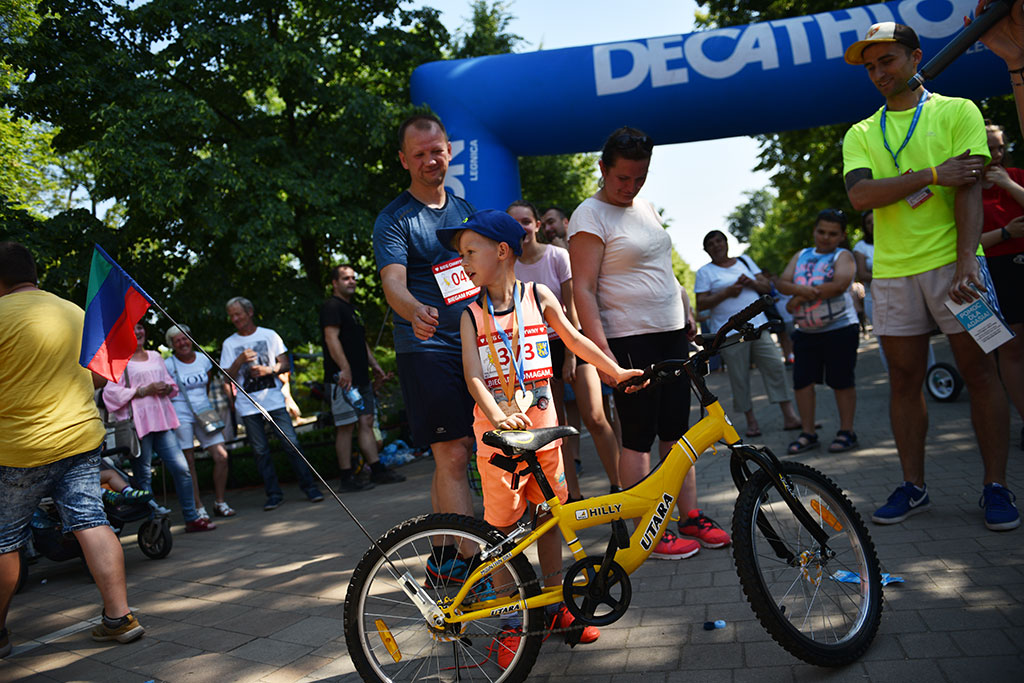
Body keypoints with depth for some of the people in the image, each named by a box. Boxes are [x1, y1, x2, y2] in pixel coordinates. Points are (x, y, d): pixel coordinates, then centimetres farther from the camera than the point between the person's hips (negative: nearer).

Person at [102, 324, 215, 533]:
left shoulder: (155, 356, 20)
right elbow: (111, 392, -10)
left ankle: (191, 518, 6)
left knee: (181, 468, -1)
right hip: (137, 422, -5)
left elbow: (171, 383, 26)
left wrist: (167, 388, 2)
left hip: (162, 420, 5)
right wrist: (145, 390, -15)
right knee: (143, 474, -2)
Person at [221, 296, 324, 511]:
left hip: (274, 399, -1)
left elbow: (285, 364, 7)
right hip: (248, 405, 1)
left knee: (291, 443, -7)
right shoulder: (229, 344, 10)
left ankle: (309, 487, 1)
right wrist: (240, 361, -14)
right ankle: (274, 494, 10)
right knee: (260, 451, 1)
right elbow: (228, 377, 4)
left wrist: (269, 369, -12)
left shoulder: (269, 335, 9)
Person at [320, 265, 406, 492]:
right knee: (345, 427, -7)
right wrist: (345, 369, -25)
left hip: (361, 377, 9)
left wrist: (374, 365, 23)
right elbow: (331, 339, -17)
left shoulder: (352, 308, 23)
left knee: (367, 422, 8)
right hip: (344, 378, -9)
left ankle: (377, 471, 10)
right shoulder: (332, 307, -6)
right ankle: (347, 479, -3)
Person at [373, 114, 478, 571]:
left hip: (474, 347, 6)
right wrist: (415, 311, -41)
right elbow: (393, 281, -19)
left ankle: (444, 553, 22)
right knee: (453, 455, -10)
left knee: (451, 457, 10)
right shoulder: (394, 219, -4)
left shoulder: (465, 209, 16)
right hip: (426, 350, -6)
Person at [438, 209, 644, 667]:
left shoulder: (538, 297, 2)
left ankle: (555, 606, 28)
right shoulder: (473, 315, -2)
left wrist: (616, 372, 2)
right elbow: (474, 375, -13)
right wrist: (497, 416, -30)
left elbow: (574, 340, 9)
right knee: (502, 525, 2)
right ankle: (512, 623, 15)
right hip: (496, 432, -1)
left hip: (542, 426, 2)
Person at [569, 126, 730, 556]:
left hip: (672, 334, 8)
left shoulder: (646, 208, 15)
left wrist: (687, 316, 21)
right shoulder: (590, 216, -10)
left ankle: (691, 517, 20)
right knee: (638, 438, -2)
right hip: (629, 341, -8)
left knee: (676, 432, 11)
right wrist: (602, 351, -23)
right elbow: (583, 289, -16)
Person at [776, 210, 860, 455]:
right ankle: (808, 433, 12)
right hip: (805, 331, 5)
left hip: (839, 328, -5)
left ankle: (846, 431, 11)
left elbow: (839, 285, -19)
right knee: (802, 381, 4)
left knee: (841, 380, 0)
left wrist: (800, 297, -15)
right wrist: (801, 289, -20)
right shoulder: (801, 256, 15)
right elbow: (783, 283, 4)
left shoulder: (843, 256, -1)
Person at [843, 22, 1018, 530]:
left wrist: (966, 260, -19)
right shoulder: (861, 134, 13)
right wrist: (932, 174, -14)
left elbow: (969, 187, -6)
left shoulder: (957, 111, 6)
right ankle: (913, 486, 14)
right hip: (892, 270, 3)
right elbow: (859, 194, -5)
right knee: (904, 380, 5)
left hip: (951, 261, -2)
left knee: (979, 371, -1)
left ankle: (995, 486, 10)